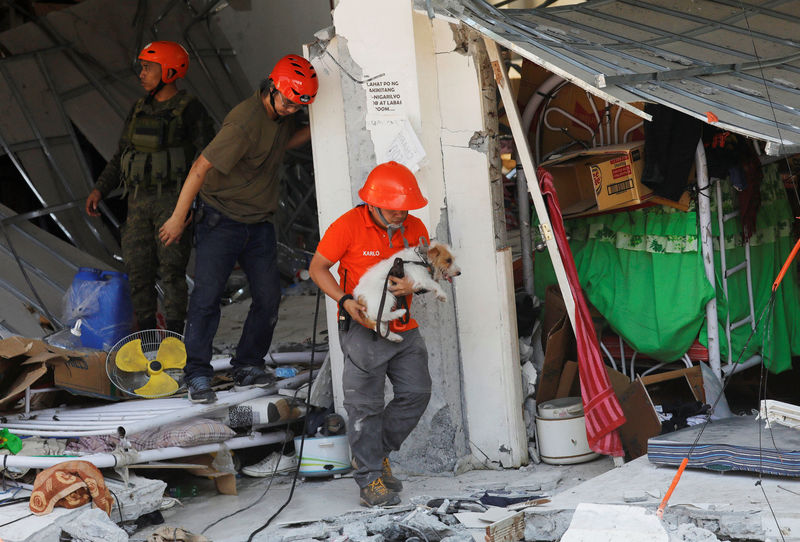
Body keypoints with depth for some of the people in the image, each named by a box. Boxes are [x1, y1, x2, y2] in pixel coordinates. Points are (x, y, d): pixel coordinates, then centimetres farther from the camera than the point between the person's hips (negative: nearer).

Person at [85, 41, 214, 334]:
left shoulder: (190, 109, -6)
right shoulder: (140, 108, 13)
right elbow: (122, 157, 17)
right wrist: (99, 190, 5)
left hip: (174, 200, -6)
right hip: (140, 202, 6)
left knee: (171, 271, -9)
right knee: (138, 271, 3)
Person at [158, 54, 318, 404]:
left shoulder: (282, 113, 1)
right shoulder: (244, 123, -24)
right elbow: (201, 167, -23)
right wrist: (178, 218, -20)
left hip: (259, 222, 7)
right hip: (222, 219, -7)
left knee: (269, 297, 3)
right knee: (207, 294, -8)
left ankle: (247, 367, 14)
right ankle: (197, 375, 0)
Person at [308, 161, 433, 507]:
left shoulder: (415, 228, 0)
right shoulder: (349, 226, -14)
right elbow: (317, 268, -6)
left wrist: (412, 285, -15)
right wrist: (345, 301, -19)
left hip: (403, 327, 5)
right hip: (363, 327, -5)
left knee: (416, 393, 3)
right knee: (366, 404, -4)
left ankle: (377, 451, 23)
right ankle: (370, 478, 4)